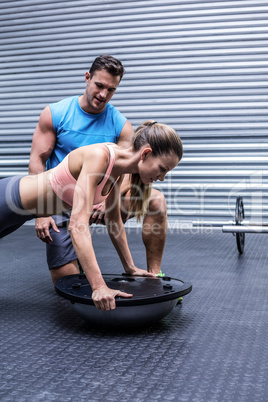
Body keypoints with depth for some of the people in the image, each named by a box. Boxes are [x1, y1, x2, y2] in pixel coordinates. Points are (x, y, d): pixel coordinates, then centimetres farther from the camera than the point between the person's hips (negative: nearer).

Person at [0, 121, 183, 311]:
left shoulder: (119, 167, -10)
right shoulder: (98, 156, -36)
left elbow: (114, 220, 3)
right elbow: (78, 225, -42)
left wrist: (131, 268, 6)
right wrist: (99, 287, -46)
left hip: (22, 208, 8)